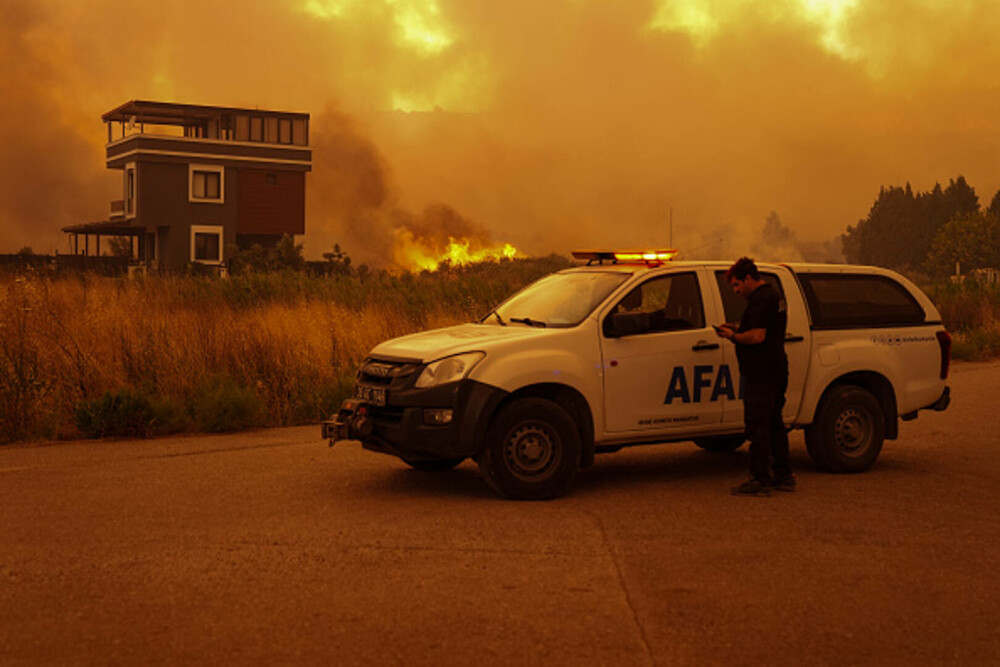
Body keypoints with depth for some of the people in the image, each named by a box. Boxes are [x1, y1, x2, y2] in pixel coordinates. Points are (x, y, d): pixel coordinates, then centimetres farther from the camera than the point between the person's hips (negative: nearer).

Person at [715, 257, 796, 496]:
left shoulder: (760, 300, -15)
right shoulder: (773, 295, 19)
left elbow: (757, 336, -24)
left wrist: (734, 337, -10)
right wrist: (737, 328, 16)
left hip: (761, 374, -11)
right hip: (776, 370, 11)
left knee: (757, 426, -8)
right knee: (774, 424, 16)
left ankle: (760, 480, -8)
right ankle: (783, 476, 22)